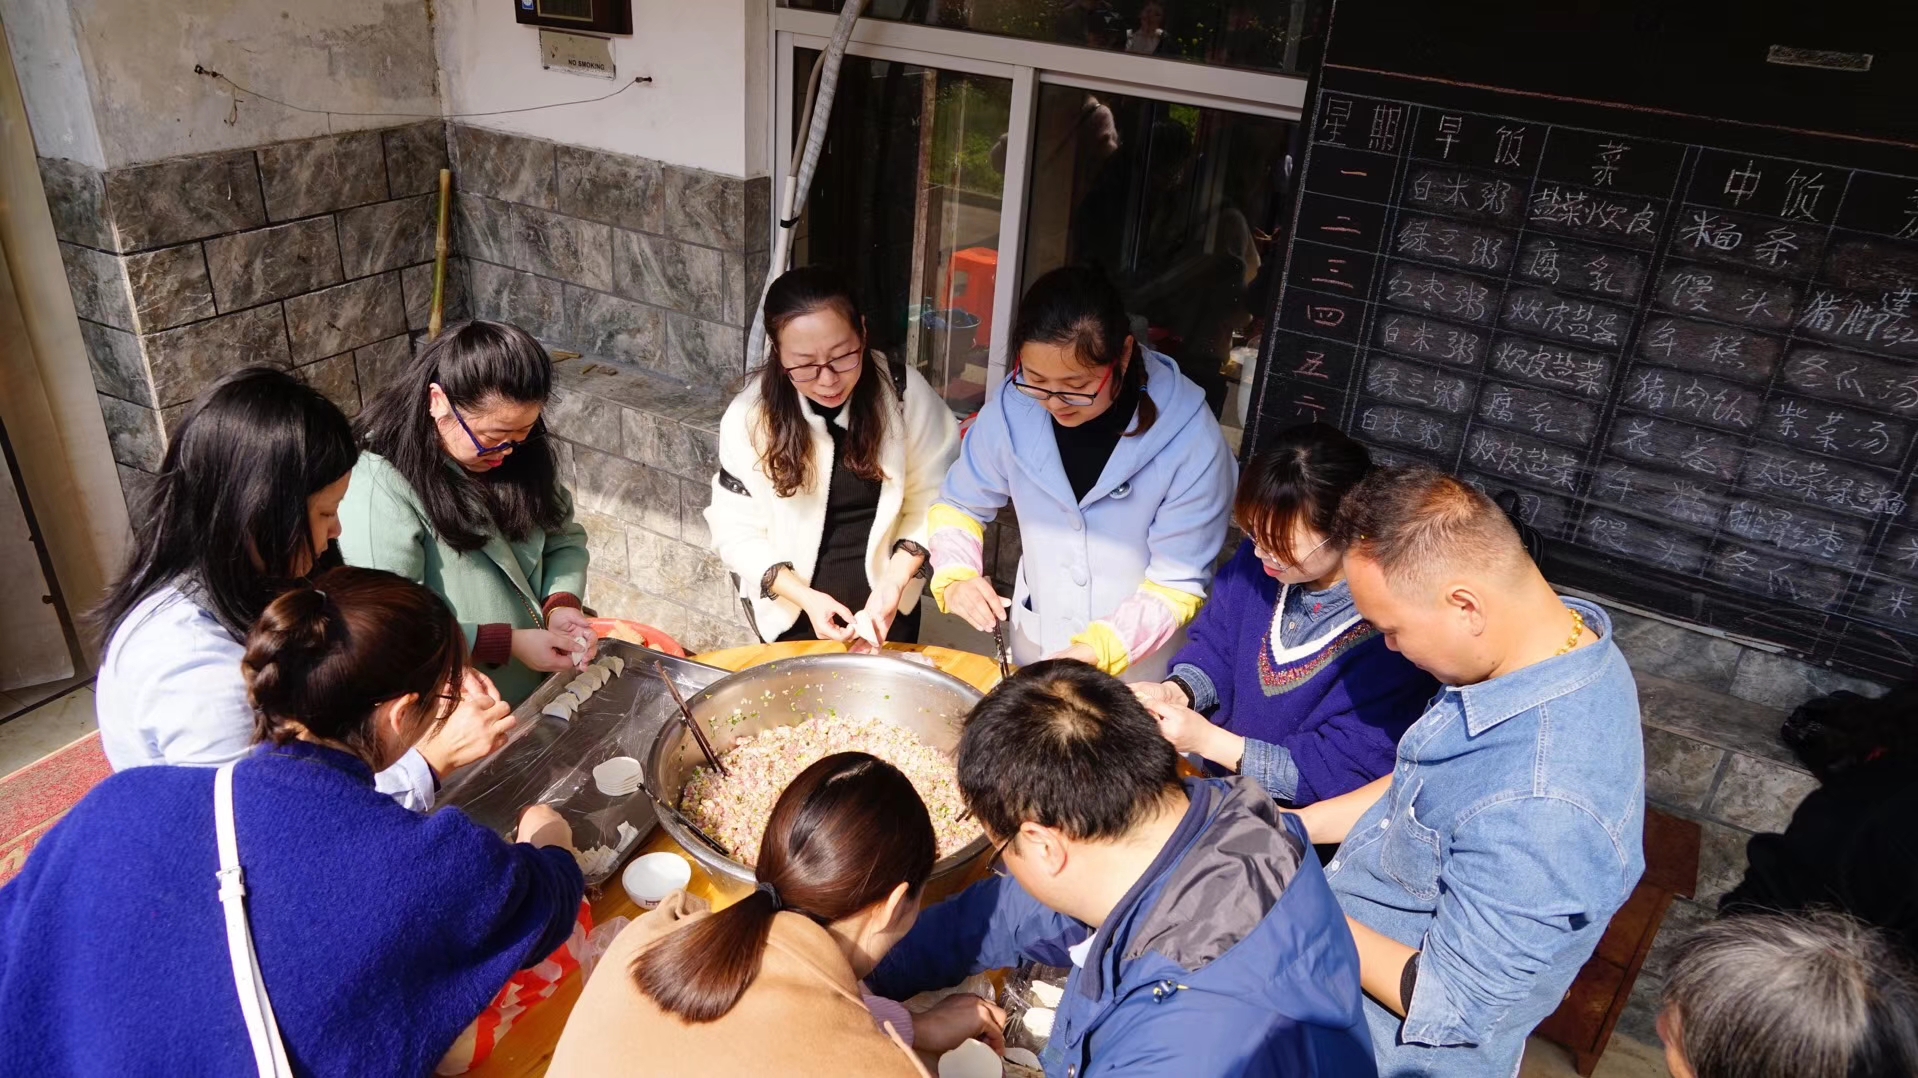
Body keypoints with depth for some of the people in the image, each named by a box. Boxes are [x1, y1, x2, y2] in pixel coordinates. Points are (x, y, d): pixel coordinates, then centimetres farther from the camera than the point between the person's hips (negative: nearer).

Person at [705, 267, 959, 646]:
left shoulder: (904, 391, -16)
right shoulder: (748, 417, -16)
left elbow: (931, 498, -10)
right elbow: (738, 533, -12)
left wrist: (894, 583, -22)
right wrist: (805, 597, -24)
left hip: (887, 604, 1)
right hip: (792, 610, -1)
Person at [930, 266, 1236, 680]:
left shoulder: (1190, 441, -25)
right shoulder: (1014, 406, -17)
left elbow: (1177, 586, -19)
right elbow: (959, 505, -2)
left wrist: (1100, 650, -34)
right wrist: (956, 577, -21)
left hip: (1140, 665, -3)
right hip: (1033, 644, 3)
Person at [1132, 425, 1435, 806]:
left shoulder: (1392, 636, -25)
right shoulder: (1258, 560, -6)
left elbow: (1338, 774, -22)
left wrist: (1207, 740, -25)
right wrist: (1174, 692, -14)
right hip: (1211, 775, 6)